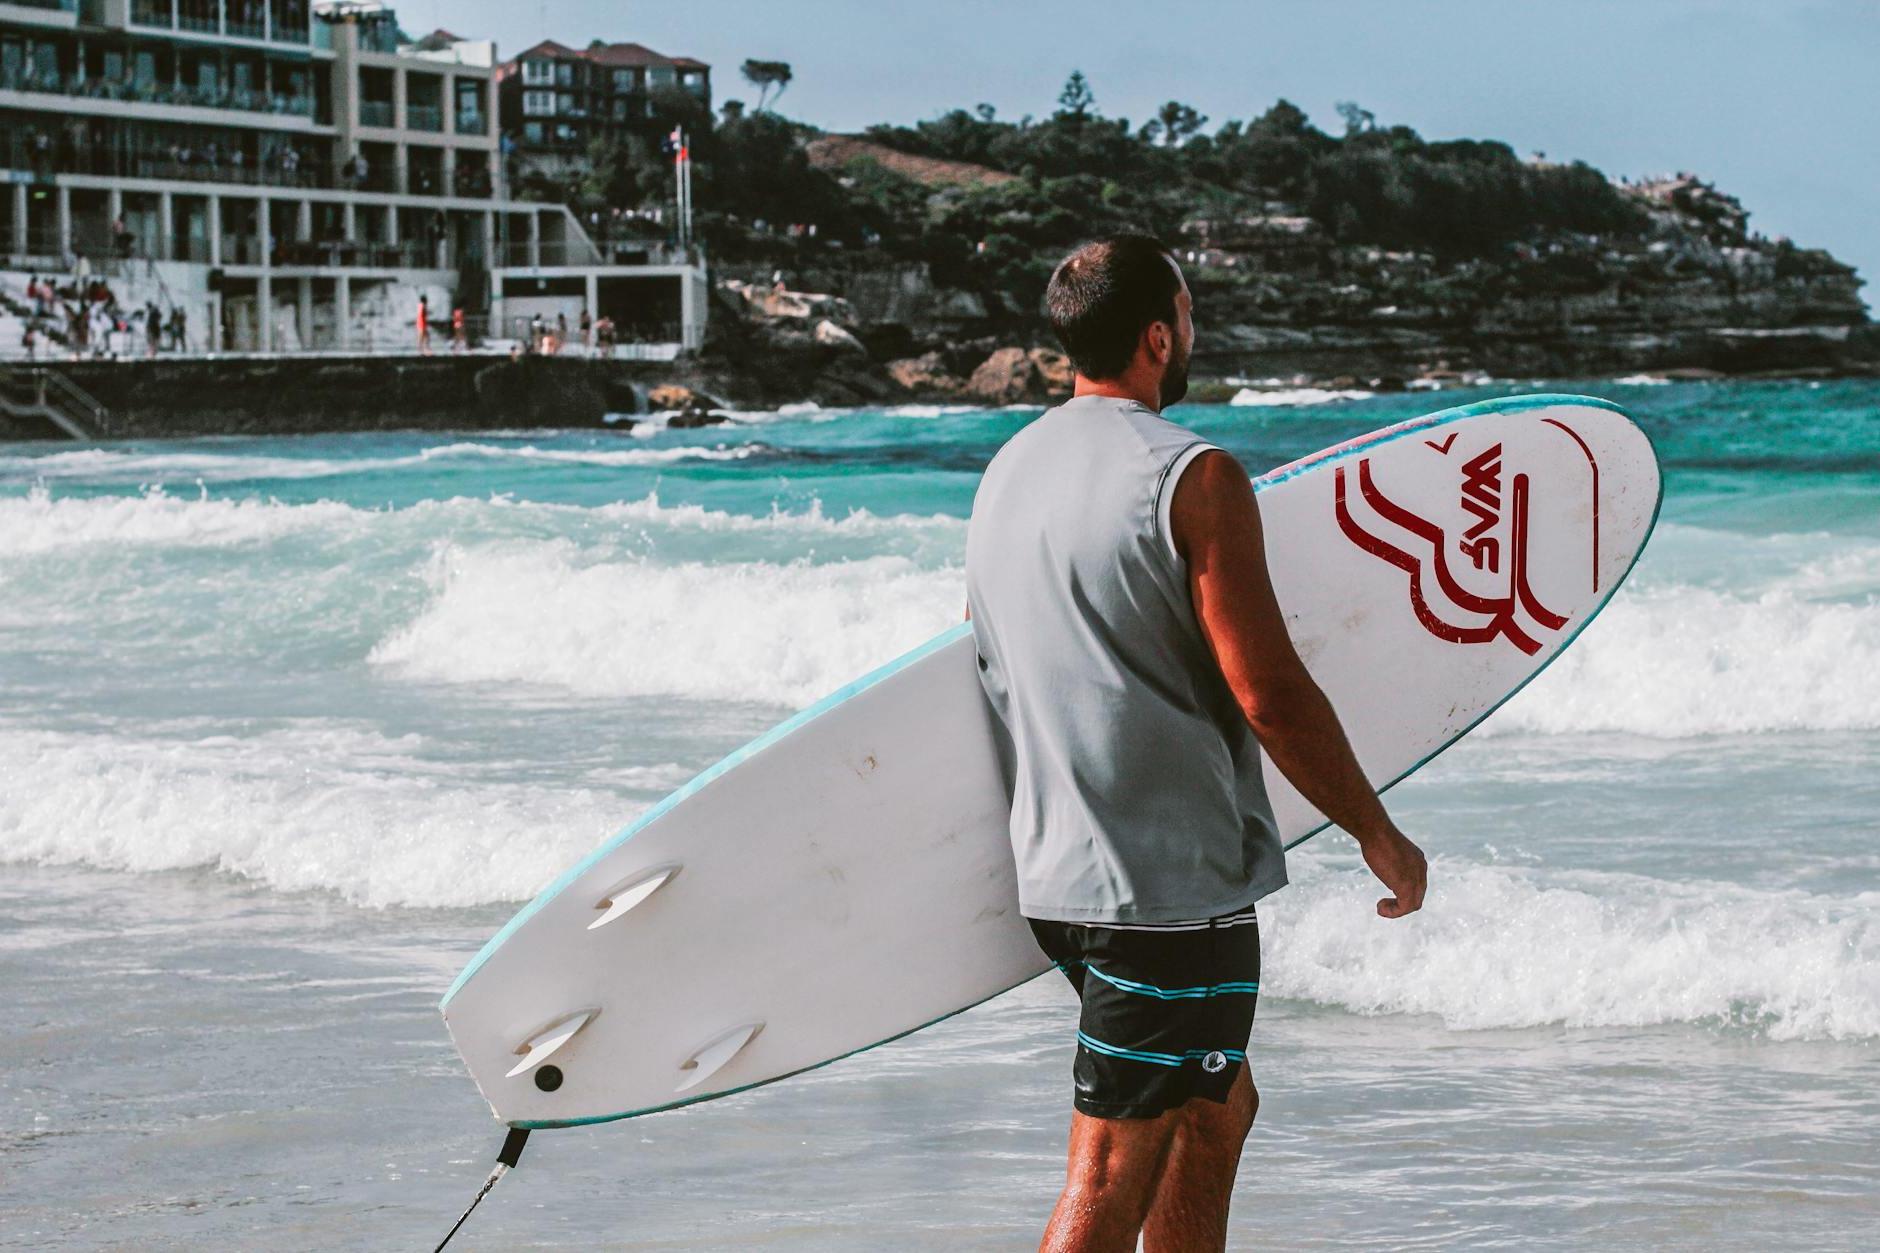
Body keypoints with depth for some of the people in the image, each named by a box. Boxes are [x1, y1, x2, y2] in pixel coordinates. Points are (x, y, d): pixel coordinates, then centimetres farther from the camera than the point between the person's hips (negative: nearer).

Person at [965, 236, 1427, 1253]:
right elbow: (1269, 693, -16)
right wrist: (1378, 835, -4)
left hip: (1050, 868, 8)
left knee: (1217, 1108, 22)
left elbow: (989, 665, 20)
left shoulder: (1007, 470, 11)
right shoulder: (1191, 476, -13)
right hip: (1169, 884, -8)